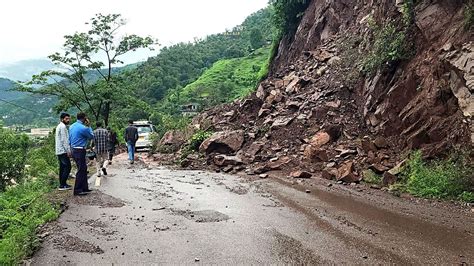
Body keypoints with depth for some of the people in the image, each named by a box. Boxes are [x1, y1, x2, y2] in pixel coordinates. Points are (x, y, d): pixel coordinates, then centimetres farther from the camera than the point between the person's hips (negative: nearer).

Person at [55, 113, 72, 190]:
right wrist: (68, 151, -18)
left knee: (62, 168, 12)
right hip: (63, 151, -11)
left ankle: (62, 184, 16)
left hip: (59, 151, 11)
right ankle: (62, 185, -11)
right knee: (67, 167, -10)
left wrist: (68, 150, 22)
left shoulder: (59, 126, 21)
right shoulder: (63, 127, -12)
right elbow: (64, 140, -18)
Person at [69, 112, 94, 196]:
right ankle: (77, 190, 1)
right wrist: (88, 126, 2)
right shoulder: (83, 128, -18)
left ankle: (84, 188, 22)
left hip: (74, 150, 9)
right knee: (81, 170, -3)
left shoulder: (71, 126, 10)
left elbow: (70, 139, 17)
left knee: (83, 169, 16)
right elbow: (91, 136, -3)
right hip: (80, 151, -9)